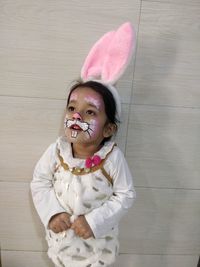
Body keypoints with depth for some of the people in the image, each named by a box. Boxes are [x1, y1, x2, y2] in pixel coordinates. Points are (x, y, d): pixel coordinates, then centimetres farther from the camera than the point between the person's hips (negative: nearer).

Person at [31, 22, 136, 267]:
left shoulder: (113, 157, -28)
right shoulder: (56, 151, -21)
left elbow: (125, 196, -18)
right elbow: (39, 183, -7)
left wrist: (94, 221, -23)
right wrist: (51, 213, -18)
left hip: (97, 239, -2)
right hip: (61, 234, 2)